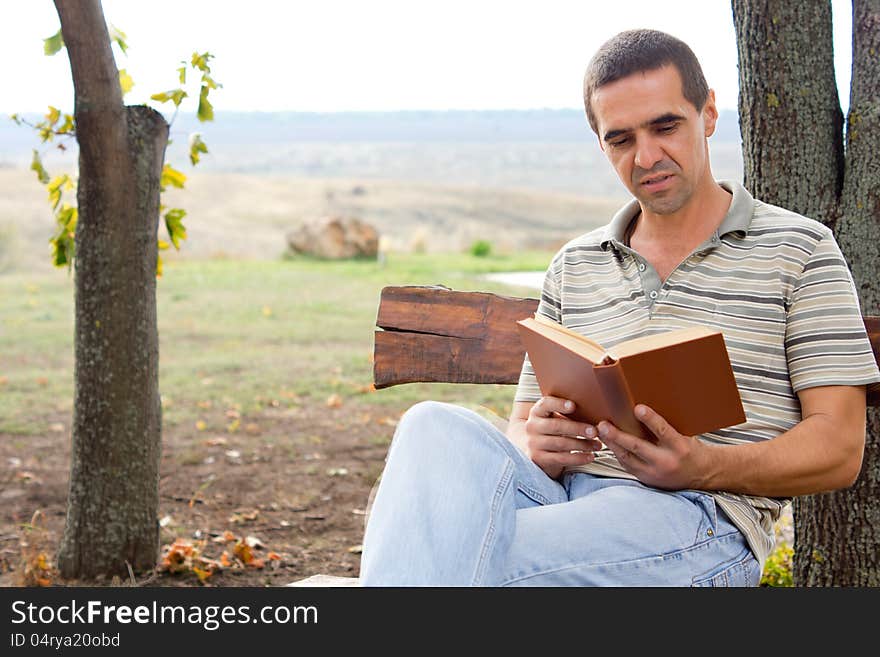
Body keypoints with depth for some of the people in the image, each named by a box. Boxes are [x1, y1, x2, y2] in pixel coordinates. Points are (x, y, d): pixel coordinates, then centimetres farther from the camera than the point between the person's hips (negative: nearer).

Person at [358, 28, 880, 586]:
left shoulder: (800, 250, 9)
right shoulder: (574, 267, 23)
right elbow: (522, 428, 21)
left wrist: (704, 466, -18)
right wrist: (539, 448, -7)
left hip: (701, 518, -4)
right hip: (566, 495, 5)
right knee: (436, 427, -30)